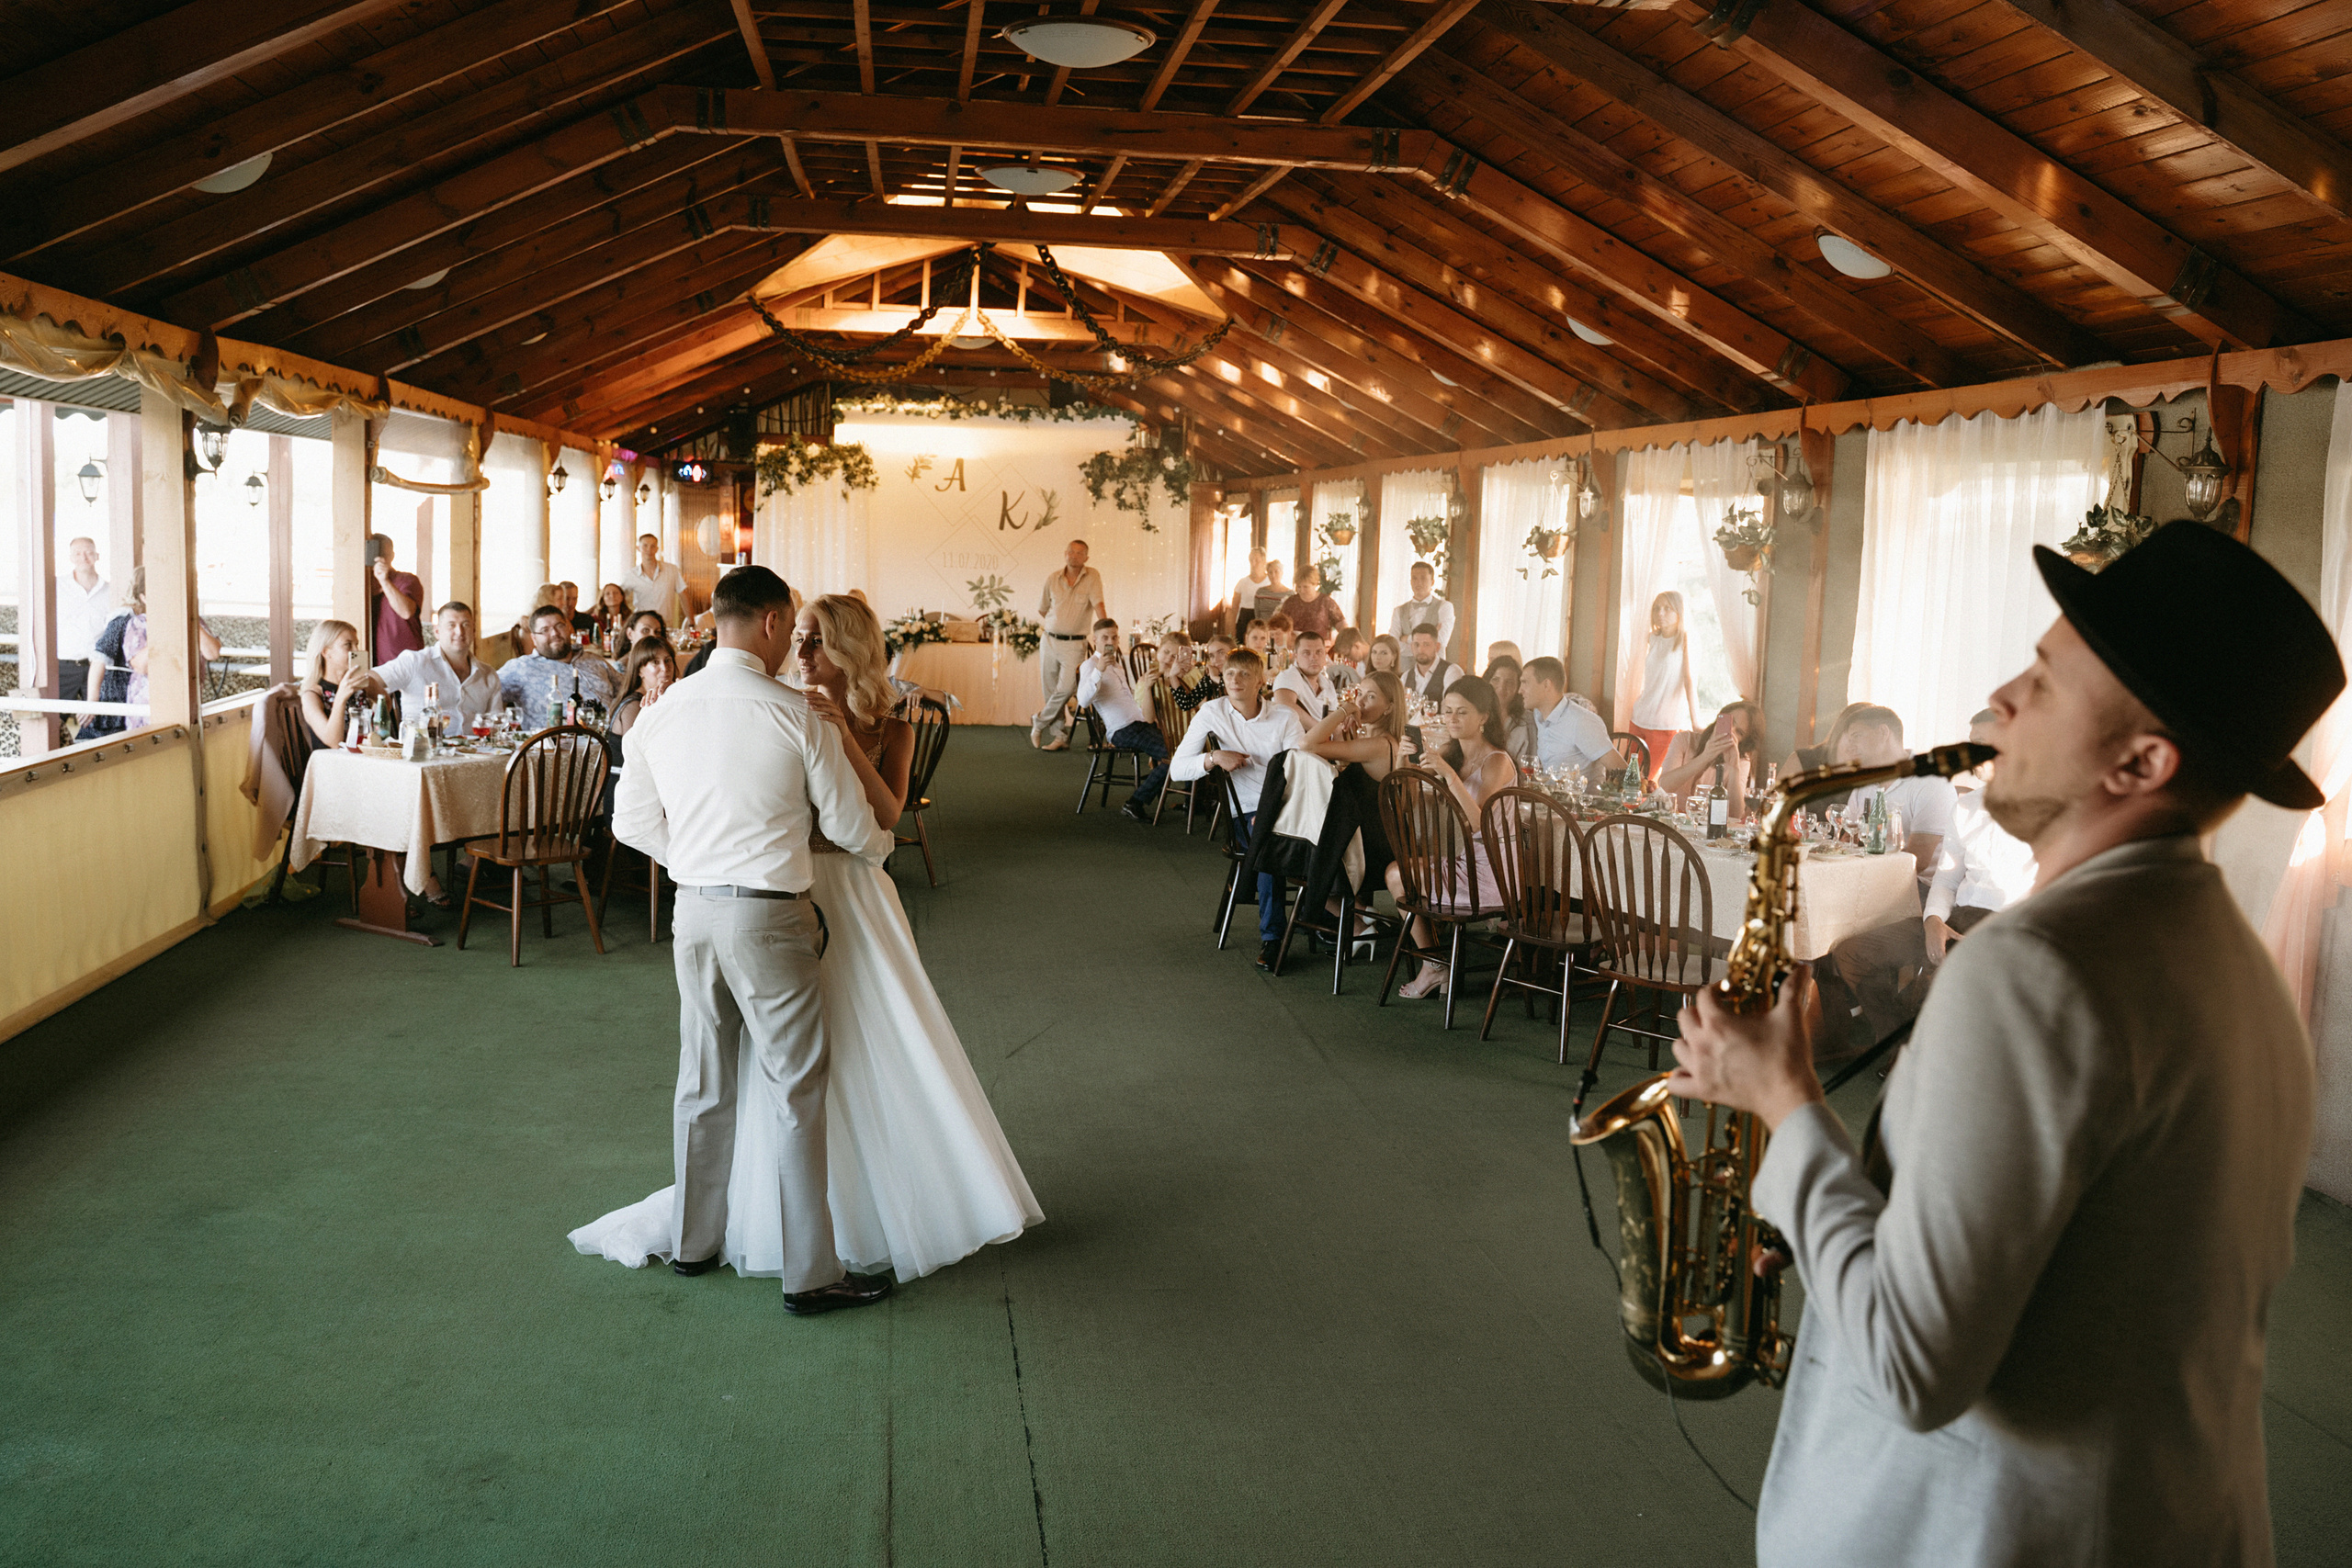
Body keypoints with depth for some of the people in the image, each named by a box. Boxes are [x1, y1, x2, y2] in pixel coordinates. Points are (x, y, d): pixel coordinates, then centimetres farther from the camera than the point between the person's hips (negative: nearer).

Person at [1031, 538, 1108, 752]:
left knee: (1066, 689, -15)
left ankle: (1040, 722, 6)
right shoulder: (1052, 580, 5)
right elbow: (1042, 610, 18)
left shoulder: (1092, 576, -3)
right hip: (1049, 641, 3)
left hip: (1075, 644, -3)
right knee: (1052, 691, 3)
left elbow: (1099, 606, -12)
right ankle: (1060, 736, 12)